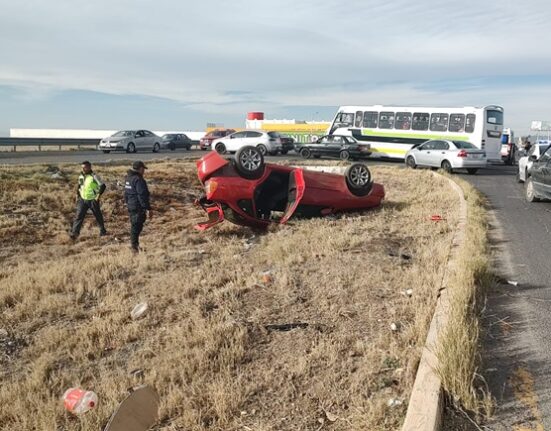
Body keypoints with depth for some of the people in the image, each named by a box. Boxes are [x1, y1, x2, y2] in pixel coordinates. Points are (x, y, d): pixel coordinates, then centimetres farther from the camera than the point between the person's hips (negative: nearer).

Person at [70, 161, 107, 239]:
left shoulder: (94, 176, -15)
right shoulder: (80, 176, 5)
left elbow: (102, 186, -17)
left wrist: (98, 196, -19)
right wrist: (77, 195, 14)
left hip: (93, 200, -4)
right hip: (83, 200, 5)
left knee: (98, 215, 10)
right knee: (79, 215, -7)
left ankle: (103, 231, 28)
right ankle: (75, 232, -11)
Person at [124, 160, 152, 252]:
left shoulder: (128, 178, 12)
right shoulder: (138, 180, -19)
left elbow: (126, 194, 19)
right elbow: (142, 196, -23)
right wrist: (148, 208, -22)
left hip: (130, 206, 10)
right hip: (138, 207, -10)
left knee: (134, 226, 20)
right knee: (137, 227, -4)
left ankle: (133, 244, 30)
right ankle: (134, 246, 0)